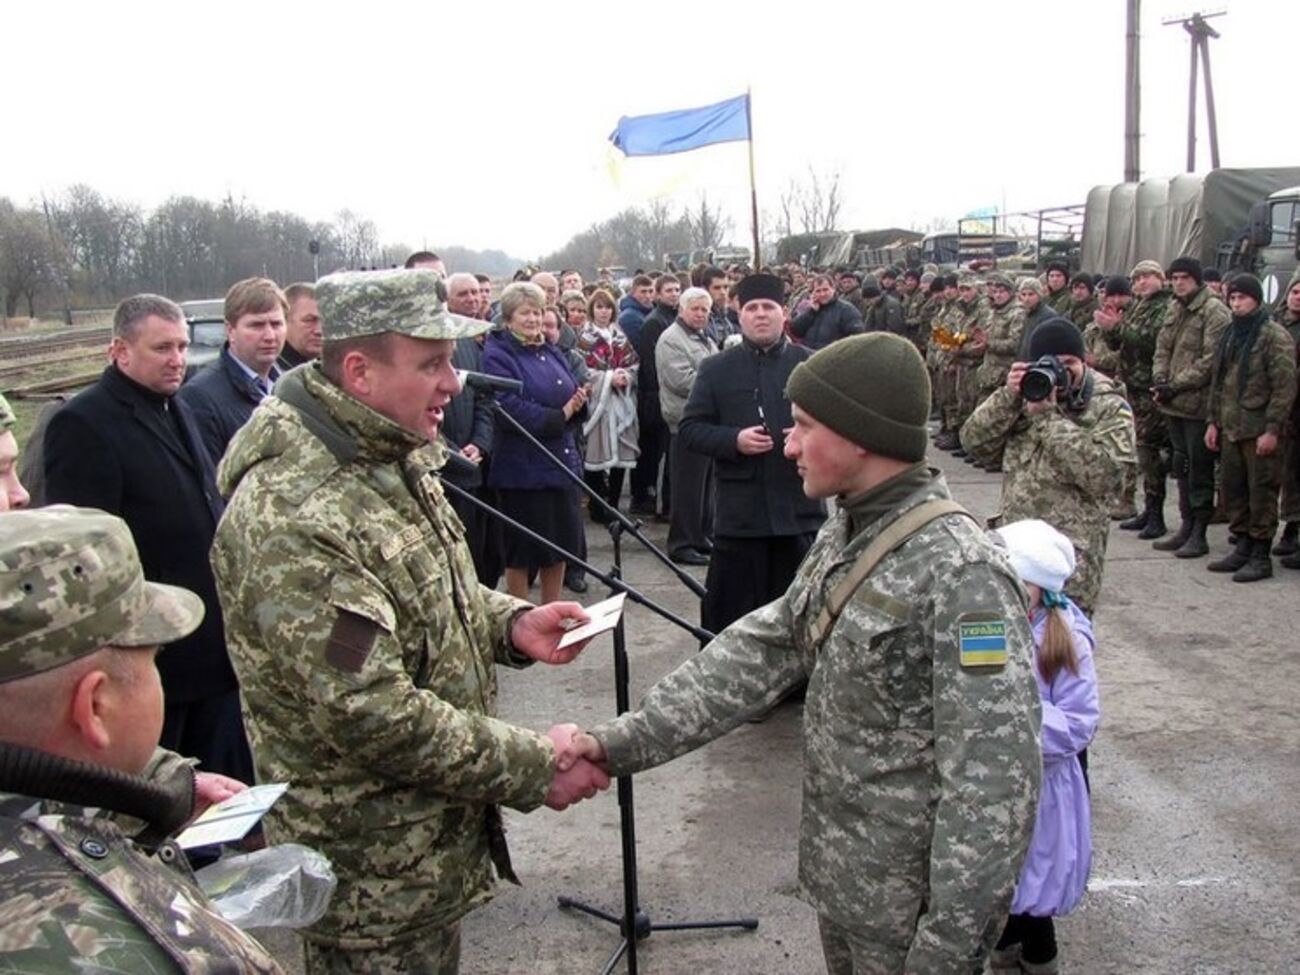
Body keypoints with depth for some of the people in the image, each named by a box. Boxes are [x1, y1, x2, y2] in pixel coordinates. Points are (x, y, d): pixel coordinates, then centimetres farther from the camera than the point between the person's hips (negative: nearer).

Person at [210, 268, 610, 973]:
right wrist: (534, 768, -22)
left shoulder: (393, 459, 2)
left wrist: (510, 624, -4)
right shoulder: (288, 518, -29)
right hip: (374, 869, -9)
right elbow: (371, 714, -30)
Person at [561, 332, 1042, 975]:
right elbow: (758, 652, 0)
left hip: (908, 905, -7)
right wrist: (624, 740, -8)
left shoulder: (961, 572, -26)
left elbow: (994, 778, -26)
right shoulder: (842, 535, 2)